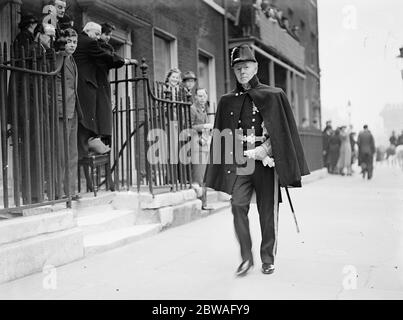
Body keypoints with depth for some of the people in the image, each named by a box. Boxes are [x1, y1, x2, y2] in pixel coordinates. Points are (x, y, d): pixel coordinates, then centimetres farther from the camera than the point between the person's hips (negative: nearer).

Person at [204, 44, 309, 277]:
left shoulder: (273, 96, 4)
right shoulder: (227, 102, 11)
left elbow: (283, 132, 3)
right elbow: (222, 137, 12)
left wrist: (264, 149, -8)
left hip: (266, 163, -2)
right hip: (239, 164, 2)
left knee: (268, 212, 3)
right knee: (238, 206, -12)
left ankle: (268, 259, 18)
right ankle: (246, 257, 2)